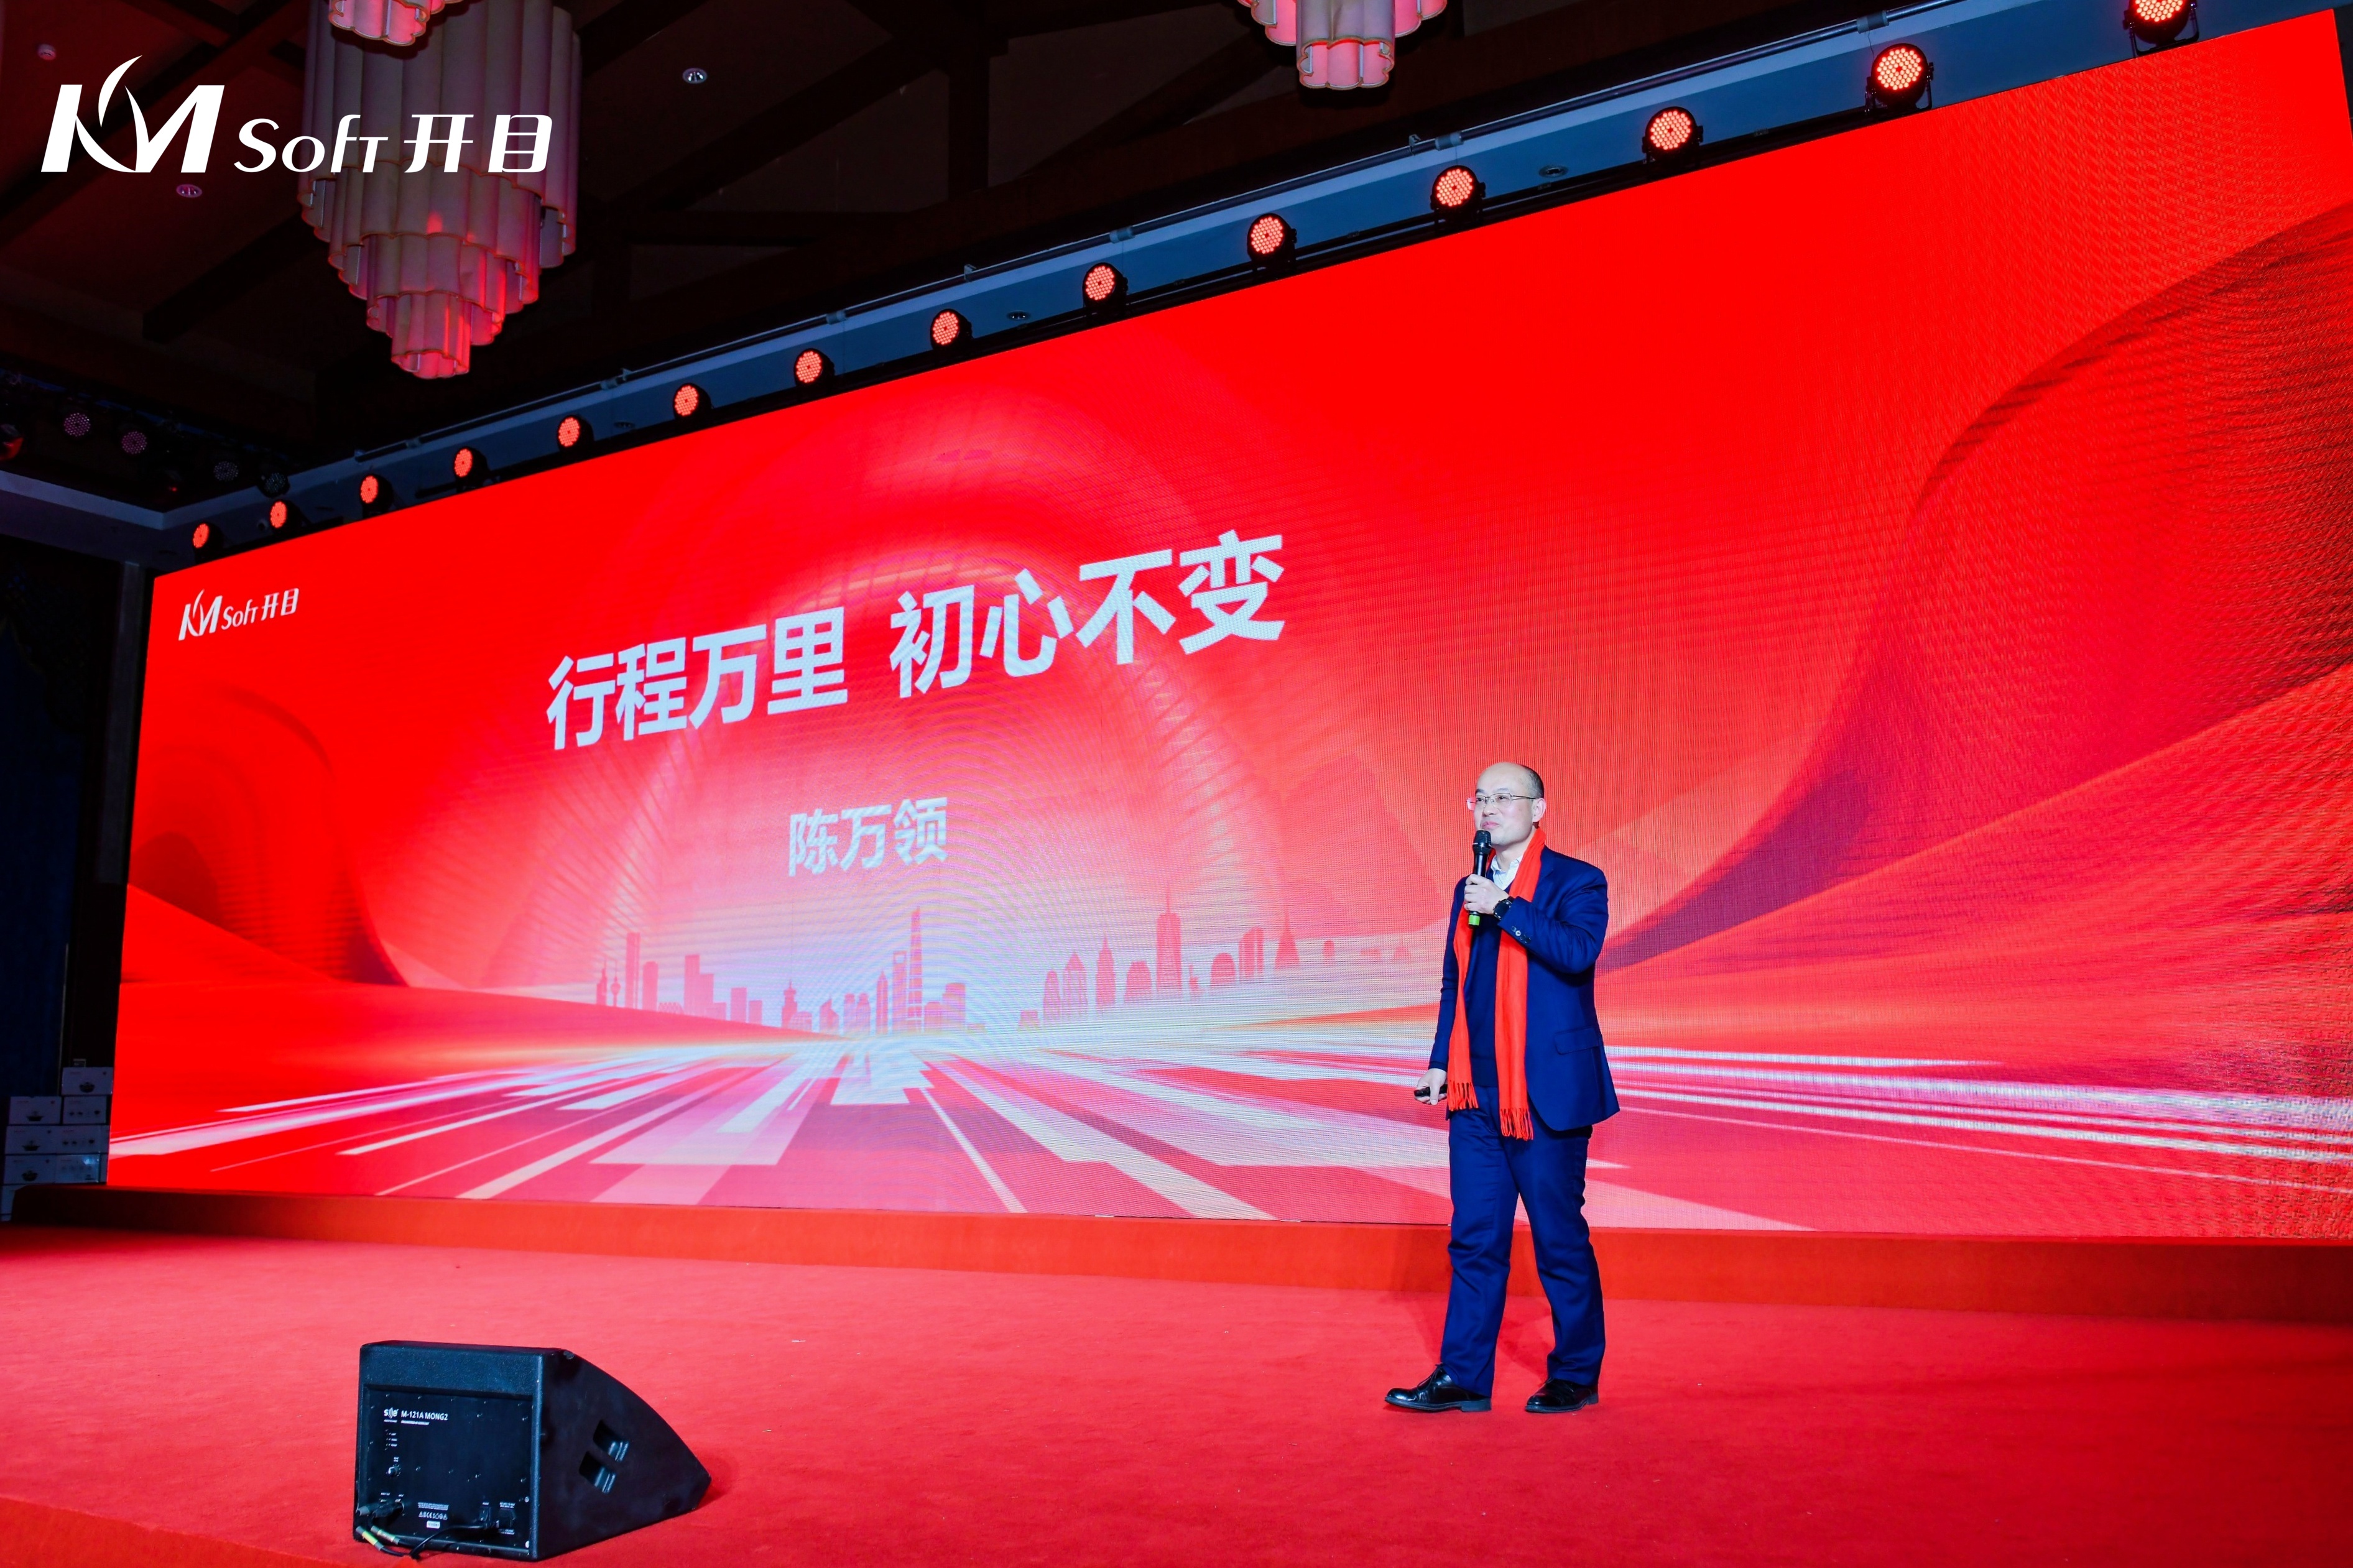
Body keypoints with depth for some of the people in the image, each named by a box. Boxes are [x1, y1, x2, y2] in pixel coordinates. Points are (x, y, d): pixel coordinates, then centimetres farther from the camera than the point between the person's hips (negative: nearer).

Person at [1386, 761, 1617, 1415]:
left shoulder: (1575, 882, -3)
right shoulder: (1470, 890, 15)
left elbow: (1578, 951, -22)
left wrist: (1505, 908, -22)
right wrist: (1441, 1062, 11)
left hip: (1547, 1093, -6)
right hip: (1477, 1094, 6)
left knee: (1559, 1238, 3)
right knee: (1474, 1239, 7)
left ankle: (1576, 1375, 18)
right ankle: (1462, 1378, 13)